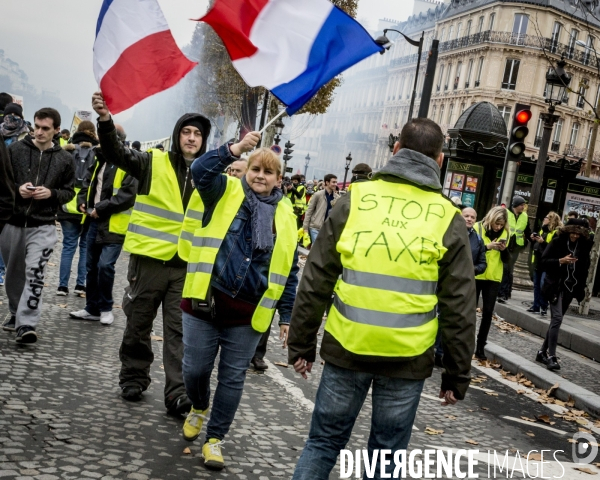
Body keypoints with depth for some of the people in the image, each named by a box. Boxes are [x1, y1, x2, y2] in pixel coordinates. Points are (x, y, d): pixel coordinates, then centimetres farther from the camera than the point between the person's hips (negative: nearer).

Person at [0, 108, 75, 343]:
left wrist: (51, 193, -12)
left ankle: (26, 324, -15)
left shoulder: (64, 159, 2)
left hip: (43, 226, -2)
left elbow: (69, 192, 8)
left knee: (35, 273, -14)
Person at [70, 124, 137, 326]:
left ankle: (106, 308, 5)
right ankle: (92, 308, 23)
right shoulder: (100, 161, 16)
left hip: (113, 225, -8)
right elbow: (88, 184, 24)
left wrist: (101, 208, -19)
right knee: (92, 267, 11)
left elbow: (128, 195, -19)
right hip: (94, 222, 8)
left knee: (105, 265, -14)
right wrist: (82, 202, 4)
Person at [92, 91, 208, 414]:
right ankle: (133, 379, 28)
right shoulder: (154, 163, -1)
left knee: (179, 330, 1)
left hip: (187, 265, 2)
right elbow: (116, 153, -15)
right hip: (149, 258, -1)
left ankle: (177, 393, 2)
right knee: (138, 324, 11)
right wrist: (106, 120, -32)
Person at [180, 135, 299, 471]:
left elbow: (289, 270, 7)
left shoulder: (285, 215, 5)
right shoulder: (226, 193, 3)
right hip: (207, 300, -1)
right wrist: (235, 149, -27)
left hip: (249, 311, 1)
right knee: (196, 369, 8)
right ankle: (199, 408, 40)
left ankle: (215, 439, 24)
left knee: (233, 377, 8)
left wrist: (287, 316, 4)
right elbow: (200, 171, -18)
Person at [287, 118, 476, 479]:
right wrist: (458, 374, 7)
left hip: (346, 348, 0)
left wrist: (301, 344, 8)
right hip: (407, 358, 0)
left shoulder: (356, 199, -2)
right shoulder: (448, 218, -2)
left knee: (323, 443, 15)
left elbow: (315, 282, -1)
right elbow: (459, 309, -2)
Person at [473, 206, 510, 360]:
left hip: (494, 278, 2)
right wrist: (487, 246, -25)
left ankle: (481, 346, 9)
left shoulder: (505, 233, 3)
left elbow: (506, 260, 4)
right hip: (476, 276, -2)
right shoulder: (478, 227, -6)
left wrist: (504, 249, -16)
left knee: (488, 312, 2)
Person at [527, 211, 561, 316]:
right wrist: (533, 240, 4)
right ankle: (536, 306, 19)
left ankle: (544, 307, -3)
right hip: (537, 262, 9)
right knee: (536, 285, 12)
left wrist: (543, 242, -26)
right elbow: (534, 246, 23)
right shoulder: (542, 230, 16)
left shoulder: (556, 233, -11)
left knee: (543, 285, -13)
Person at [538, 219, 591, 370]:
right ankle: (551, 356, -14)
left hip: (571, 288, 4)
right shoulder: (557, 242, -7)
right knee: (557, 318, -14)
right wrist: (561, 261, -22)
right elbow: (544, 261, -7)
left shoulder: (584, 246, 3)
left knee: (556, 320, 10)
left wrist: (581, 287, 5)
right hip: (556, 286, -4)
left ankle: (543, 352, 20)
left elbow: (585, 267, 12)